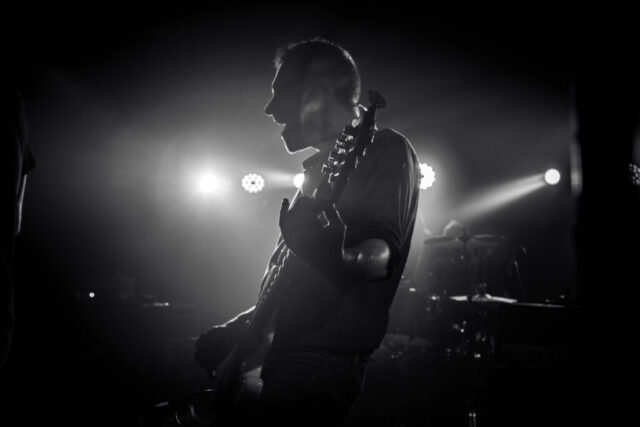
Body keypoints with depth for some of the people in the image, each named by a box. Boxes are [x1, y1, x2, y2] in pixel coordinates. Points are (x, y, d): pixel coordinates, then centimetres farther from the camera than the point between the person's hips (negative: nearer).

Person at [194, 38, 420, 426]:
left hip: (324, 361, -9)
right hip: (280, 352, 9)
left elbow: (380, 256, -19)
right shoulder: (324, 166, 21)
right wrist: (239, 327, 14)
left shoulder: (387, 150, -5)